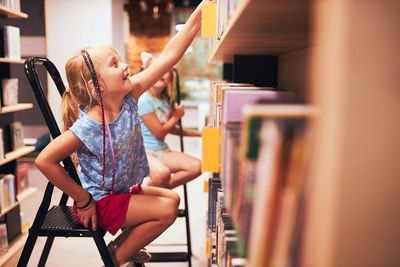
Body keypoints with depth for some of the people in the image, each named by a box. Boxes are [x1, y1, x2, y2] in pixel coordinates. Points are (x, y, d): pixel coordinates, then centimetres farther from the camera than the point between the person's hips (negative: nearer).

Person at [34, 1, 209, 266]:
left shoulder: (129, 96, -12)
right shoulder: (88, 126, -29)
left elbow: (169, 56, -17)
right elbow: (44, 160, -30)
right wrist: (83, 199, -21)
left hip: (123, 190, 8)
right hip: (100, 201, -8)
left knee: (172, 198, 14)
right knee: (166, 210, -13)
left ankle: (123, 243, 27)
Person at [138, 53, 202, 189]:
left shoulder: (166, 99, 11)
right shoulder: (144, 100, -15)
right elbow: (160, 132, -13)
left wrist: (199, 133, 21)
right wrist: (177, 116, 2)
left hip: (162, 151, 8)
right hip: (143, 152, -8)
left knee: (196, 166, -10)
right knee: (163, 173, -38)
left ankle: (162, 189, 5)